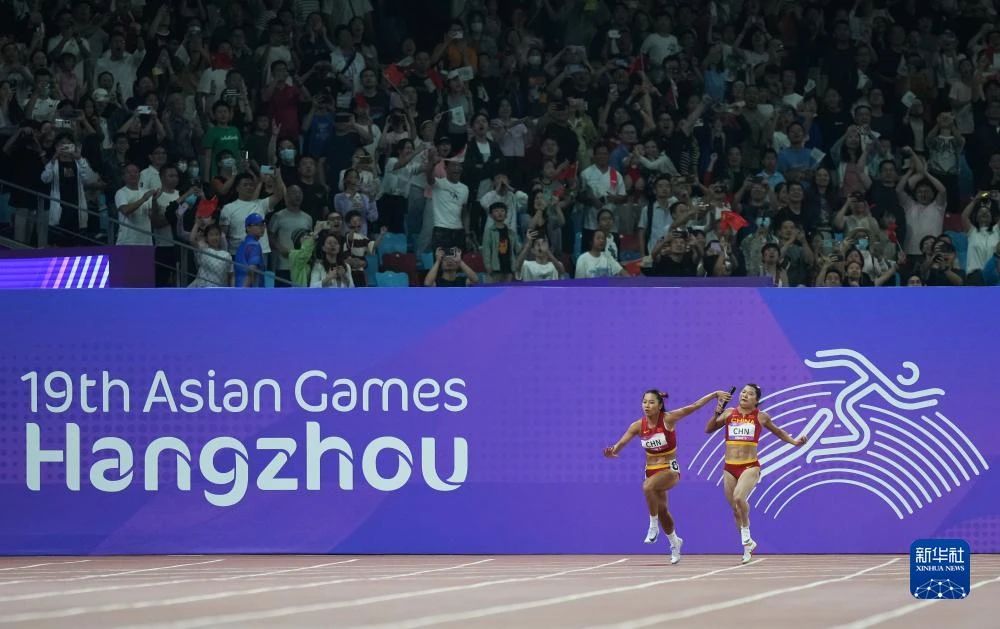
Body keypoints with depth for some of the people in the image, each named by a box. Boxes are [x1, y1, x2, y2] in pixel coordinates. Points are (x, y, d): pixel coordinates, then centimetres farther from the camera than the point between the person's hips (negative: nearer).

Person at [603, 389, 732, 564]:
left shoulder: (668, 419, -14)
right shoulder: (638, 425, -5)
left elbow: (694, 406, -17)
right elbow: (621, 443, -10)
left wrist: (715, 394, -22)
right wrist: (612, 451, -32)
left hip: (670, 469, -5)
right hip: (651, 469, 5)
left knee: (648, 486, -35)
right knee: (661, 510, 16)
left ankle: (653, 527, -19)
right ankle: (674, 542, 43)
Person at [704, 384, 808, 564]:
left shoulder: (760, 417, 4)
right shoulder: (729, 413, 7)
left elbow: (777, 431, 20)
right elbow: (709, 429, 5)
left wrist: (794, 441, 8)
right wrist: (717, 414, -10)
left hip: (750, 467, -3)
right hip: (730, 468, 3)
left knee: (739, 497, -29)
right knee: (735, 509, 8)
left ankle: (746, 537, -9)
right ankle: (748, 543, 28)